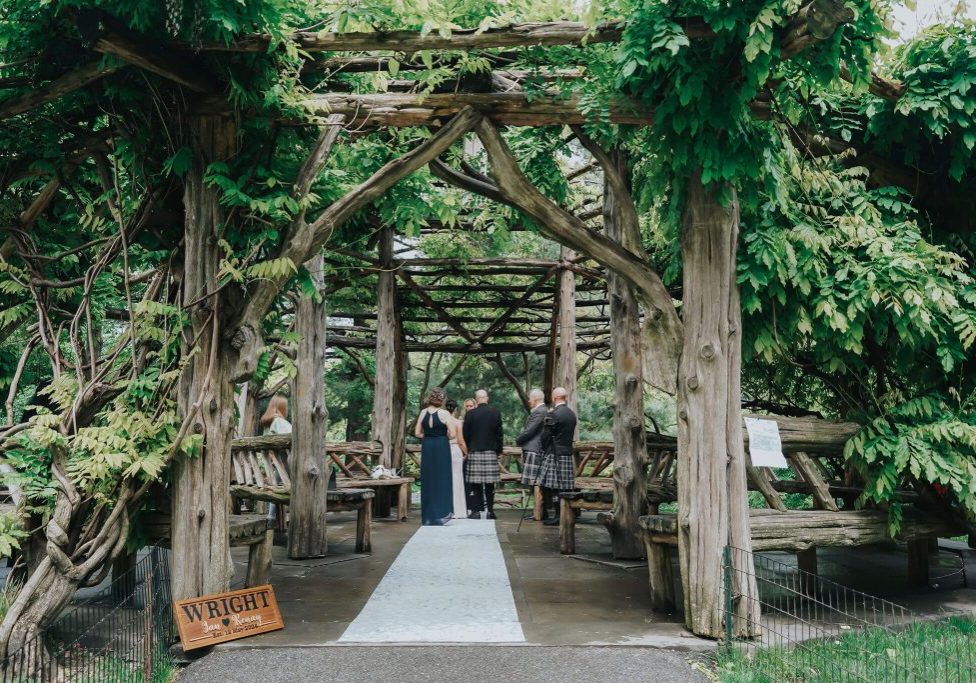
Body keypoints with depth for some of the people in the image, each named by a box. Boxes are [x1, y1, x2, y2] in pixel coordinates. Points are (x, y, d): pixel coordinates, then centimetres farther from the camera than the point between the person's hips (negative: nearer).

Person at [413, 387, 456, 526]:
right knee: (442, 480, 6)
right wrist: (443, 436, 6)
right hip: (442, 447, -4)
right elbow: (453, 434, -14)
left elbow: (417, 433, 3)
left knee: (427, 481, 9)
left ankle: (428, 517, 13)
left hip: (426, 447, 4)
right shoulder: (444, 414, -11)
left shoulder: (423, 412, 0)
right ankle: (441, 513, 4)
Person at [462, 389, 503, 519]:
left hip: (474, 451, -2)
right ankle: (490, 511, 8)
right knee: (490, 483, 5)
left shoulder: (470, 414, -3)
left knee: (475, 483, 0)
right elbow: (499, 432, 3)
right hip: (491, 451, 2)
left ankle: (476, 511, -1)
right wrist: (499, 450, 11)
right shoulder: (495, 412, 1)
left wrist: (466, 450, 12)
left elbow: (465, 434, 0)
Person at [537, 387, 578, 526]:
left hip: (554, 455, -7)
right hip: (568, 453, 7)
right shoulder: (572, 414, 10)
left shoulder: (553, 414, -13)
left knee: (555, 487, -4)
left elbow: (546, 435, -12)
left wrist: (544, 450, 1)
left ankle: (558, 516, -4)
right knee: (566, 487, 10)